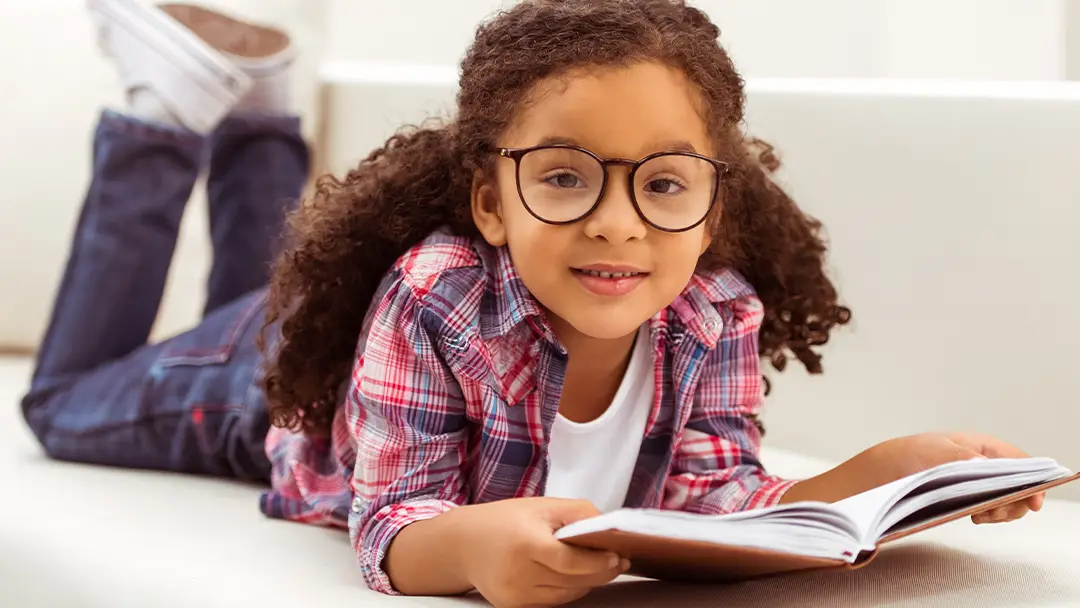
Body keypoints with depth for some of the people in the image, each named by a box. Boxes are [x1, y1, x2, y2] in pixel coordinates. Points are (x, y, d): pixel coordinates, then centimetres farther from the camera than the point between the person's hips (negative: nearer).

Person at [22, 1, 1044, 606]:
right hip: (290, 369, -4)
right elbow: (392, 525, -45)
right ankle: (171, 108, 23)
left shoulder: (716, 316, -34)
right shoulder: (434, 298, -47)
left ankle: (251, 110, 42)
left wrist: (892, 469, -50)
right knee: (69, 405, 25)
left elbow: (713, 495, -34)